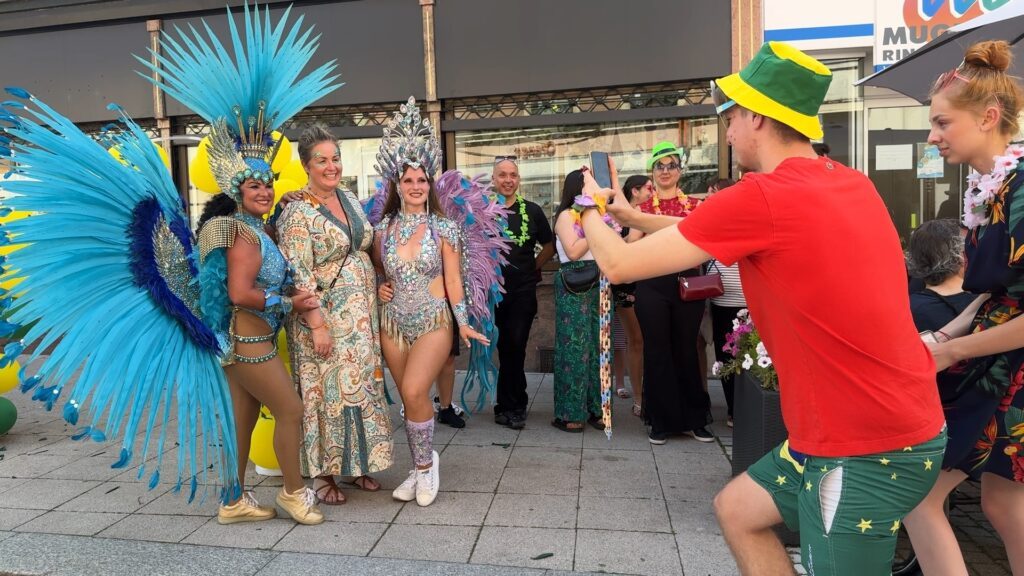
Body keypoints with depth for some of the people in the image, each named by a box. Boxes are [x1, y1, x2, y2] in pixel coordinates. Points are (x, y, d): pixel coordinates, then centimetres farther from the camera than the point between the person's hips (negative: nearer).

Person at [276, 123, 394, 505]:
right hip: (326, 317, -7)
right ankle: (322, 473, 17)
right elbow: (298, 275, -17)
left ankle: (357, 463, 28)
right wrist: (316, 325, -20)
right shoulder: (298, 213, -13)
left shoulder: (350, 199, 10)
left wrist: (376, 295, 15)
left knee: (363, 385, 12)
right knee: (327, 389, 1)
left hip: (362, 315, 7)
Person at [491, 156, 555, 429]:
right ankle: (516, 405, 23)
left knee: (515, 347, -1)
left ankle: (508, 404, 16)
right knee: (506, 348, 8)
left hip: (523, 291, 0)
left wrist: (533, 267, 5)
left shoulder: (532, 211, 4)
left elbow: (549, 246, 14)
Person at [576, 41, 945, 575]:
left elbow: (619, 265, -12)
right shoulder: (850, 183, 5)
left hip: (868, 448, -9)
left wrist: (591, 208, 8)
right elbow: (712, 231, 17)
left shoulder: (760, 197, -22)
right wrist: (627, 214, 20)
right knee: (736, 508, 20)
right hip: (890, 422, 9)